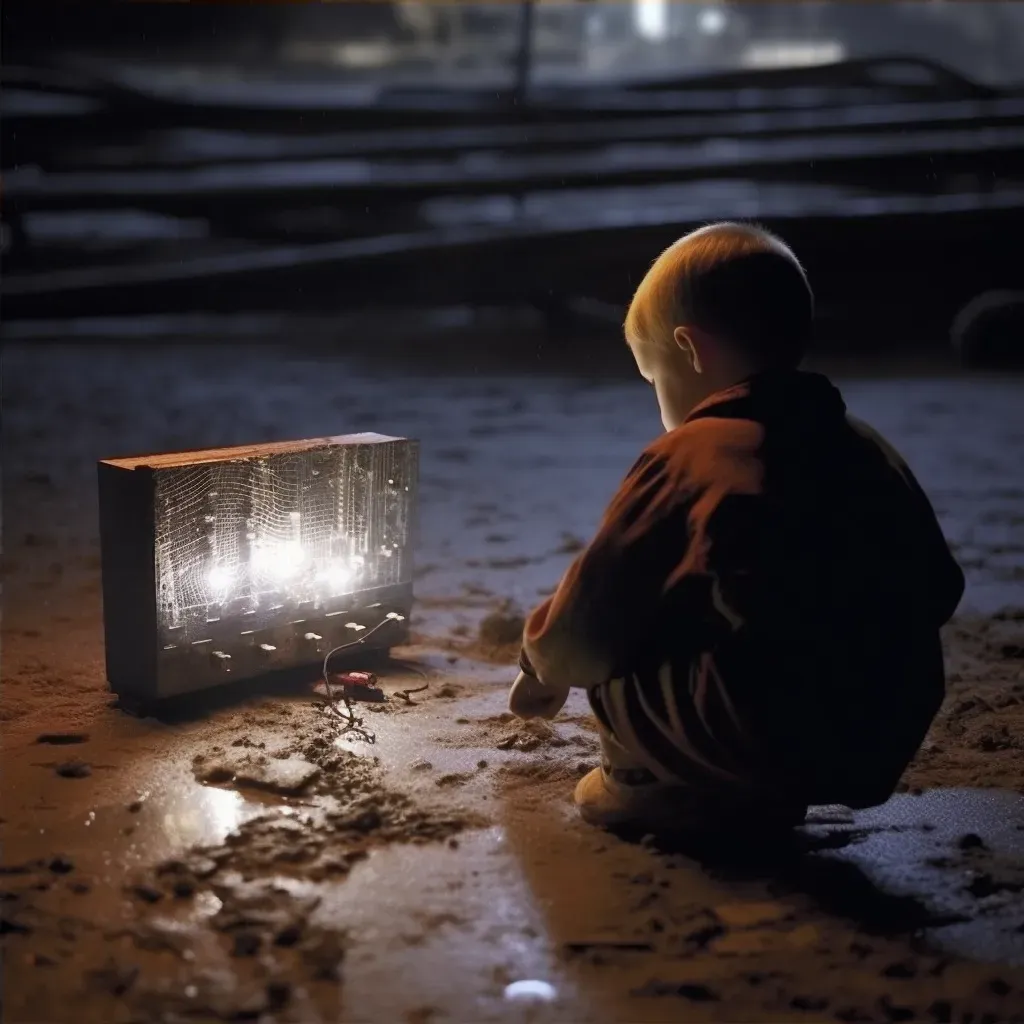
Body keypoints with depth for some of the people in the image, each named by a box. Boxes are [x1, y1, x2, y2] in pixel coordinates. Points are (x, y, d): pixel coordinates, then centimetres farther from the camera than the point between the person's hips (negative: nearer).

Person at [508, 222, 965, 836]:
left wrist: (543, 669, 24)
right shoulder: (866, 447, 12)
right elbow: (938, 593, 20)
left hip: (768, 740, -7)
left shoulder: (688, 457, -5)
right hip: (885, 751, 7)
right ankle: (760, 794, 17)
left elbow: (591, 620, 1)